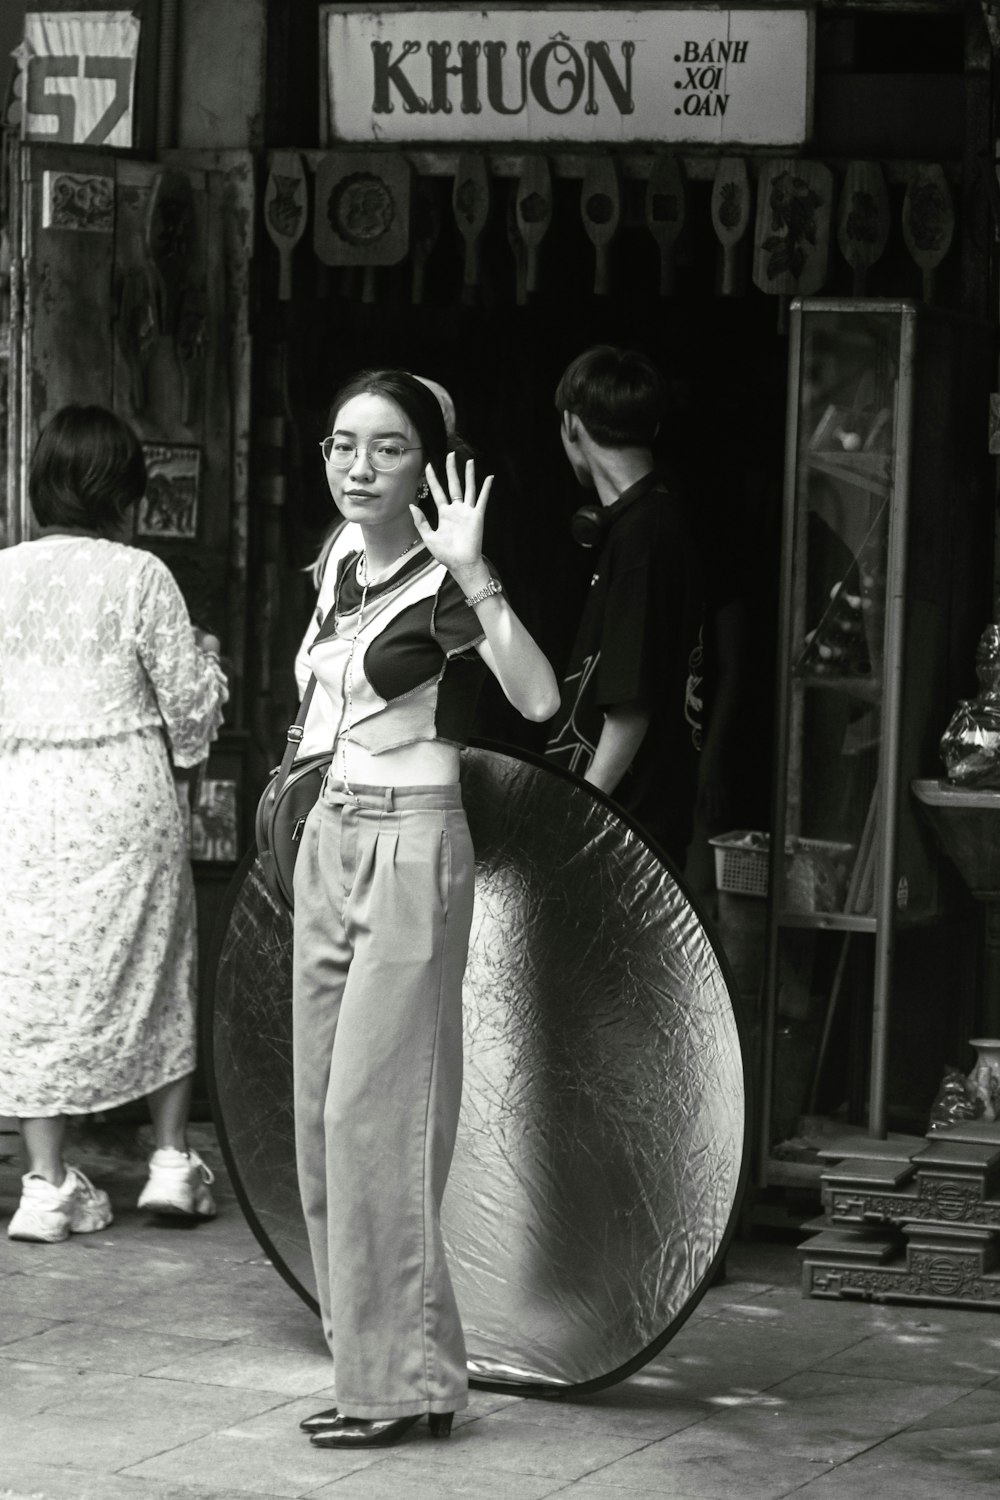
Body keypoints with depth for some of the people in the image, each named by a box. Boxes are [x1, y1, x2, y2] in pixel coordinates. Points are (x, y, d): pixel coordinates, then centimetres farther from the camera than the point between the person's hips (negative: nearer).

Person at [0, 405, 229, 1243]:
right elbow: (189, 702, -3)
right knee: (157, 972, 14)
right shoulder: (140, 577, -8)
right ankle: (172, 1158, 15)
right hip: (126, 795, -2)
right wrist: (205, 657, 17)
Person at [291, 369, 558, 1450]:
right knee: (324, 1110, 8)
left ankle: (405, 1378, -3)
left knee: (374, 1112, -9)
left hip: (412, 845, -8)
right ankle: (369, 1359, 15)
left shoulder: (439, 584, -12)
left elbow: (537, 700, -27)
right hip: (332, 836, 8)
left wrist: (475, 575, -33)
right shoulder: (348, 573, 11)